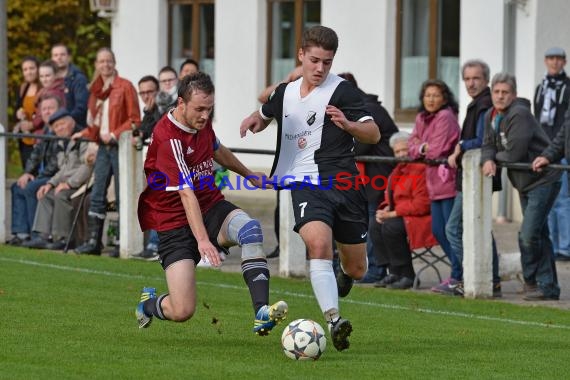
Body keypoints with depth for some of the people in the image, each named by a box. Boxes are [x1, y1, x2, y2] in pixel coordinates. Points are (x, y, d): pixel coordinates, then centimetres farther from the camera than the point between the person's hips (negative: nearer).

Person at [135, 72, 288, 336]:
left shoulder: (202, 123, 3)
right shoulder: (168, 138, -22)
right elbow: (187, 194, -31)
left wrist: (251, 176, 40)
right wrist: (202, 240, -40)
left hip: (212, 208, 6)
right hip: (176, 223, -6)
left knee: (250, 229, -30)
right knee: (182, 311, -15)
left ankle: (261, 313, -35)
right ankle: (148, 302, 23)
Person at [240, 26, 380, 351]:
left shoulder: (342, 91, -2)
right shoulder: (285, 92, 14)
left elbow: (374, 134, -4)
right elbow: (265, 115, 37)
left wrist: (347, 124, -23)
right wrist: (255, 120, 13)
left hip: (343, 183, -1)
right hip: (306, 183, 1)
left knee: (357, 269, 8)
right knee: (318, 242, -29)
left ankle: (345, 277, 48)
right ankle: (334, 319, -36)